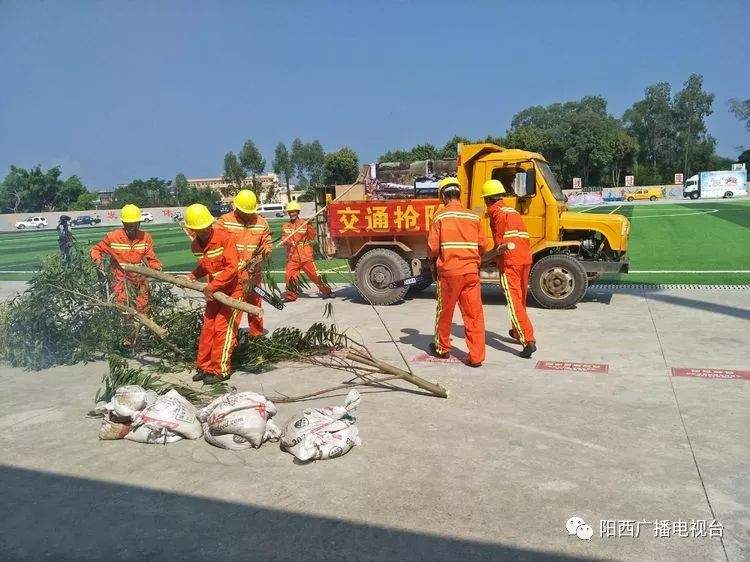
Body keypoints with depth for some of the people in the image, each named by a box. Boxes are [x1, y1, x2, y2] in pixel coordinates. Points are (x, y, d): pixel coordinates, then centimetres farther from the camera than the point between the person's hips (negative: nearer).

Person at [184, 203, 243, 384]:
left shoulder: (225, 237, -21)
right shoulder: (196, 245, 0)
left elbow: (232, 268, -26)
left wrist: (211, 286, -24)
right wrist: (194, 275, -1)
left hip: (232, 290, -7)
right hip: (214, 291, 7)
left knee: (223, 329, -7)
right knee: (207, 327, 8)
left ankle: (220, 370, 1)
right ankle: (204, 366, 19)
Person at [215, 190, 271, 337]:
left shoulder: (262, 222, 5)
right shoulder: (224, 221, -3)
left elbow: (267, 243, 11)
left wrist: (264, 251, -12)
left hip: (254, 273, 3)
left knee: (255, 305, 13)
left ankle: (257, 335, 25)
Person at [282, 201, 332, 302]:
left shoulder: (305, 223, 3)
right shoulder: (286, 226, 11)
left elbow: (312, 237, -4)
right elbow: (283, 240, 6)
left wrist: (310, 227, -18)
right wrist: (286, 241, -17)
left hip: (306, 256, -2)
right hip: (292, 257, 2)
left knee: (315, 275, -1)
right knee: (289, 278, -5)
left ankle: (326, 291, 15)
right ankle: (291, 296, 13)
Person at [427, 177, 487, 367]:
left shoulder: (440, 217, -4)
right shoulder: (473, 217, 6)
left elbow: (433, 247, -6)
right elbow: (482, 246, 8)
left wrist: (434, 258, 15)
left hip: (449, 271, -2)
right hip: (471, 271, 2)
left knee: (445, 312, 14)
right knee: (474, 314, 4)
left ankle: (442, 348, 30)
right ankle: (476, 356, 2)